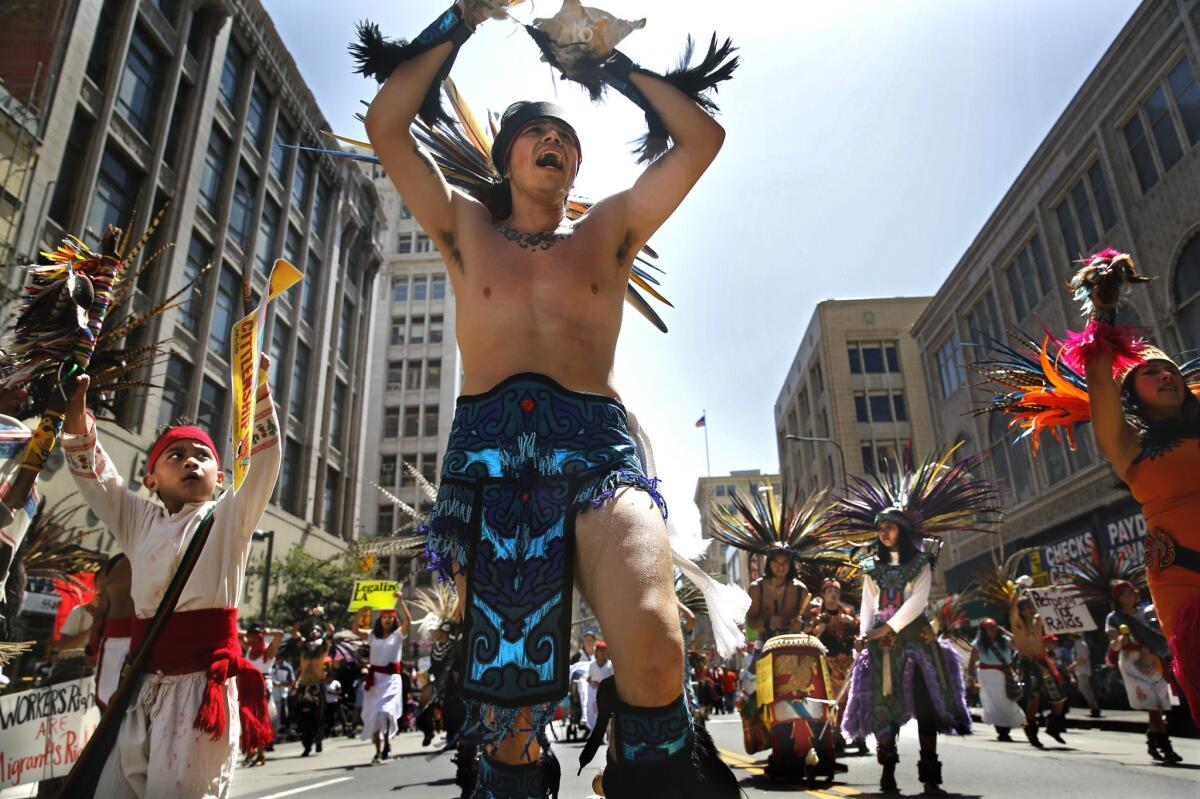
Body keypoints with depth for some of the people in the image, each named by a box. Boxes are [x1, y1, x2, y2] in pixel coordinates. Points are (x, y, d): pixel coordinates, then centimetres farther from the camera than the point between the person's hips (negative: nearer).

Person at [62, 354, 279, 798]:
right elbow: (93, 474, 14)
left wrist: (258, 388, -14)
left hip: (204, 684, -4)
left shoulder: (230, 516, 5)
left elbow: (265, 456, -6)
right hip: (143, 685, 5)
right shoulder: (139, 521, 16)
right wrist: (77, 412, 2)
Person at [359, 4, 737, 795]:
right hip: (488, 452, 1)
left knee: (654, 647, -29)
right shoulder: (467, 230, 24)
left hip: (595, 447, 0)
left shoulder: (609, 230, 23)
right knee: (509, 711, -2)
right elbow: (387, 127, 19)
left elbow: (703, 138, 22)